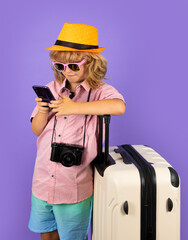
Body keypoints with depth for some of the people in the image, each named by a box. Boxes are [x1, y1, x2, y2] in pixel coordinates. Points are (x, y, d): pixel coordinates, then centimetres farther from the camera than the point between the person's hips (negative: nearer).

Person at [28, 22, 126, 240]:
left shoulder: (99, 91, -10)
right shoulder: (52, 88, 3)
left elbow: (119, 106, -33)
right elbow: (36, 130, 6)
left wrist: (75, 108, -30)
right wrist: (42, 112, -15)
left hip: (74, 188, -4)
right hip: (42, 182, 5)